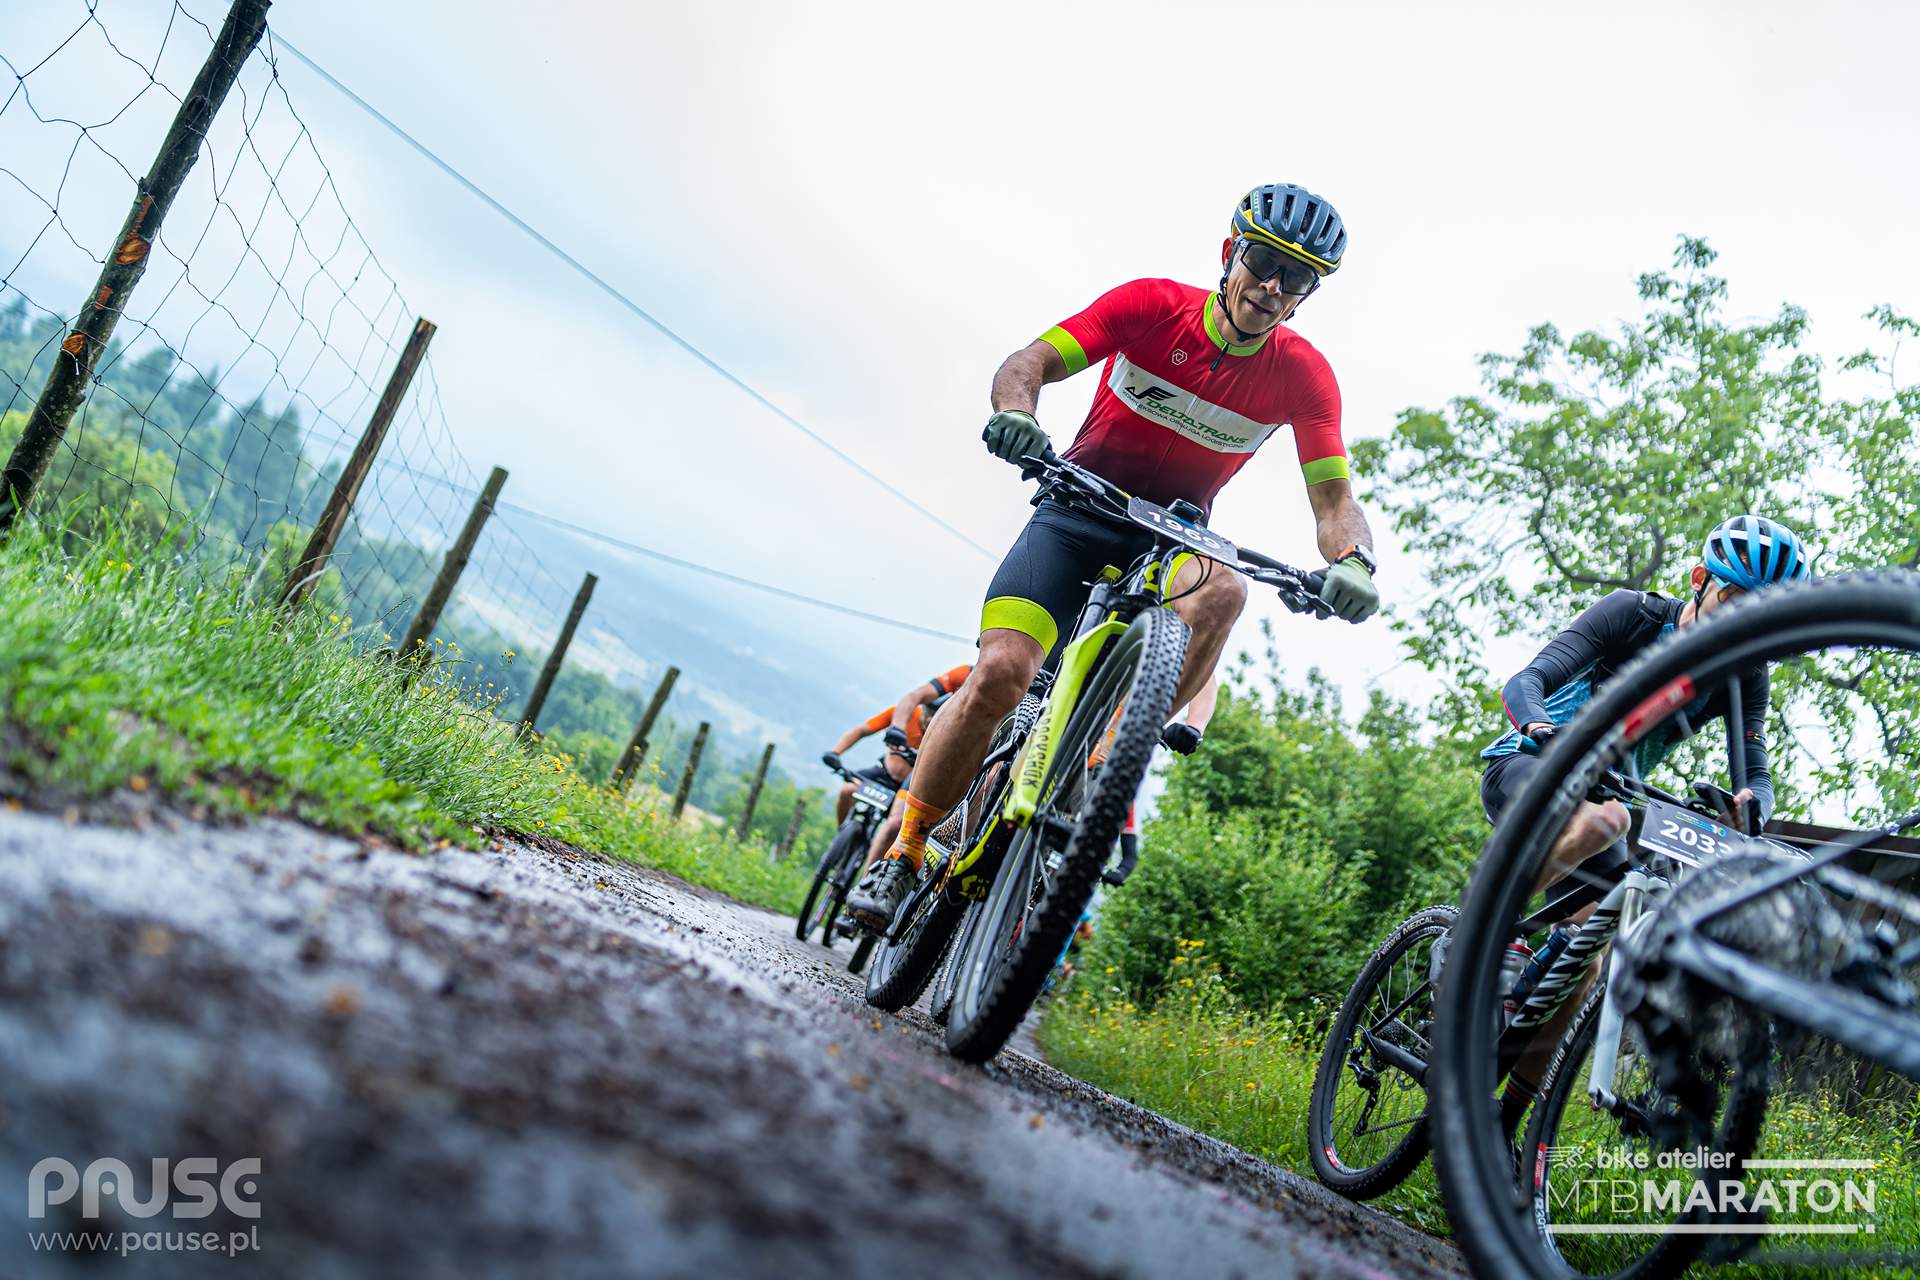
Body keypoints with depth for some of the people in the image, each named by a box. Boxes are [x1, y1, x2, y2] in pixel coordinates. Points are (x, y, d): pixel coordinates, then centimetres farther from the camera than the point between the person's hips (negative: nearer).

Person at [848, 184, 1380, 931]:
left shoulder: (1302, 374, -7)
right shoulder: (1151, 306, -11)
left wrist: (1352, 561, -34)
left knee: (1223, 592, -36)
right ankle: (902, 854, -4)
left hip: (1172, 536, 2)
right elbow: (1027, 363, -16)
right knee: (999, 675, -22)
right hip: (1078, 512, -1)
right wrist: (1016, 414, -40)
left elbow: (1333, 498, -11)